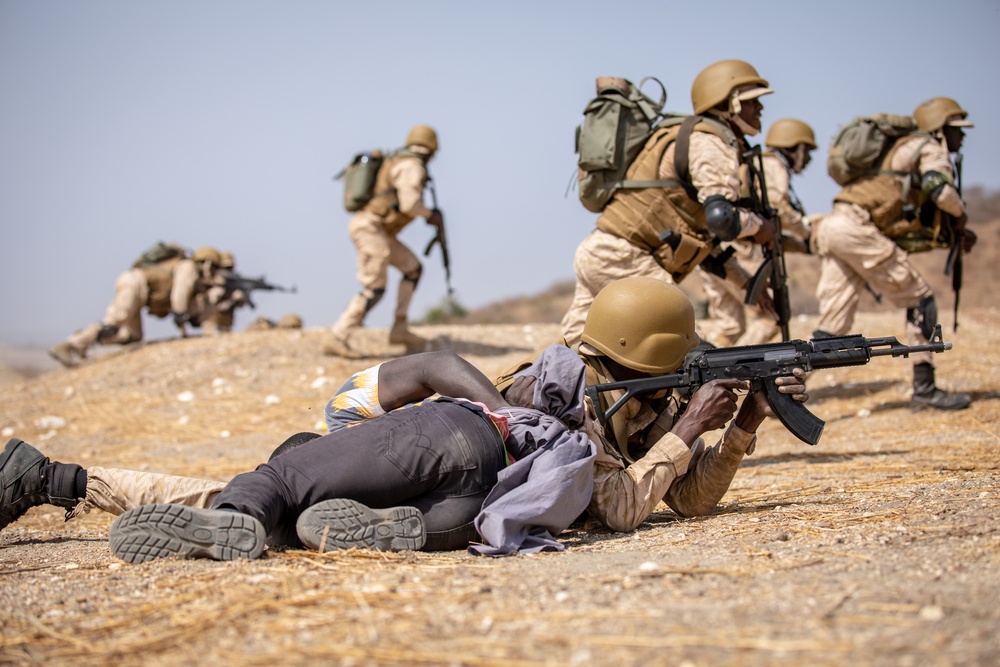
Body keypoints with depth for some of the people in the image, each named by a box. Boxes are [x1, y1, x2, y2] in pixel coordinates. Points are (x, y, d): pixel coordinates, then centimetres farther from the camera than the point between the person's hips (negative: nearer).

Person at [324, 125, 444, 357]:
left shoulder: (395, 161, 21)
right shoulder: (412, 166, -9)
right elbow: (409, 202, -21)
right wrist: (430, 215, -4)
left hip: (373, 228, 10)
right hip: (370, 227, -10)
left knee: (412, 268, 14)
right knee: (374, 289, -12)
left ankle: (399, 329, 12)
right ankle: (337, 338, -13)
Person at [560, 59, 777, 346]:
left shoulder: (690, 140, 24)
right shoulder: (711, 145, -8)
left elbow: (700, 231, 29)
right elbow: (721, 218, -24)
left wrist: (745, 282, 26)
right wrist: (758, 225, -2)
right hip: (621, 258, -10)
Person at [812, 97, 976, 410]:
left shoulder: (905, 150, 32)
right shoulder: (930, 147, 4)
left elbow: (915, 220, 33)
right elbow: (940, 190, -16)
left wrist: (954, 232, 21)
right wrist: (960, 216, 3)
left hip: (832, 228, 9)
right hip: (856, 227, -9)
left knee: (832, 328, 6)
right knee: (920, 300, 2)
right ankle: (925, 389, 4)